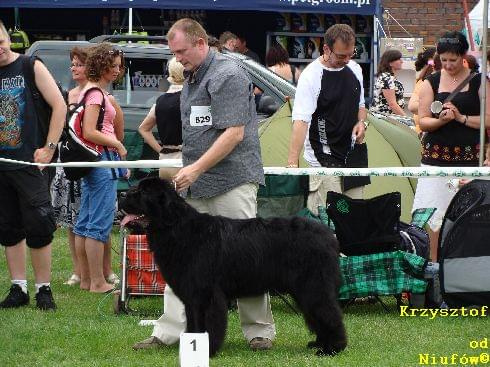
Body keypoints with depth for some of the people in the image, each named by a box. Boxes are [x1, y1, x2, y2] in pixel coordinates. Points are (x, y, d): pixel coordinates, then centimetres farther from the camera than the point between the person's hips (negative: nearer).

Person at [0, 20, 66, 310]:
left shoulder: (31, 67, -3)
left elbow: (60, 106, -5)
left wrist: (49, 148, -10)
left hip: (30, 163, -4)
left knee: (38, 226, -6)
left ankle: (44, 289, 1)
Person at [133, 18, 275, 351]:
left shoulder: (228, 75, -12)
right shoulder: (192, 78, 17)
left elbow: (234, 133, -18)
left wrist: (196, 168, -20)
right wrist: (190, 173, 17)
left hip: (231, 184, -9)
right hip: (196, 187, 9)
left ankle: (260, 331, 6)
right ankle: (168, 332, 2)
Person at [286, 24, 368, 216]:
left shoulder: (354, 69, 9)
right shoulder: (311, 76, -14)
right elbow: (300, 121, -21)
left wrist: (361, 122, 1)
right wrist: (292, 163, -30)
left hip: (353, 157, 7)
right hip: (323, 161, -7)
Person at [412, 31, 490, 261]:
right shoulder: (432, 82, 8)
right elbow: (423, 121, 4)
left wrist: (461, 118, -12)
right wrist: (441, 119, -16)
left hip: (468, 156, -1)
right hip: (435, 156, 1)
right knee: (434, 212, -3)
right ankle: (434, 263, 5)